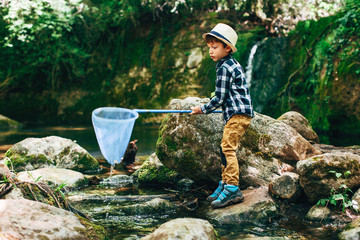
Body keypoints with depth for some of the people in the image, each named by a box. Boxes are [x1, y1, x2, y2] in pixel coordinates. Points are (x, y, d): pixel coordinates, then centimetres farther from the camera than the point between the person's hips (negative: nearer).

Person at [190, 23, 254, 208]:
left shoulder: (224, 68, -12)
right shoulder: (233, 64, 18)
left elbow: (219, 99, -13)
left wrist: (203, 109, 0)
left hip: (238, 113, -11)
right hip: (240, 112, 11)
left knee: (227, 147, -16)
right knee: (226, 149, 13)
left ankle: (233, 189, -19)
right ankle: (224, 184, 18)